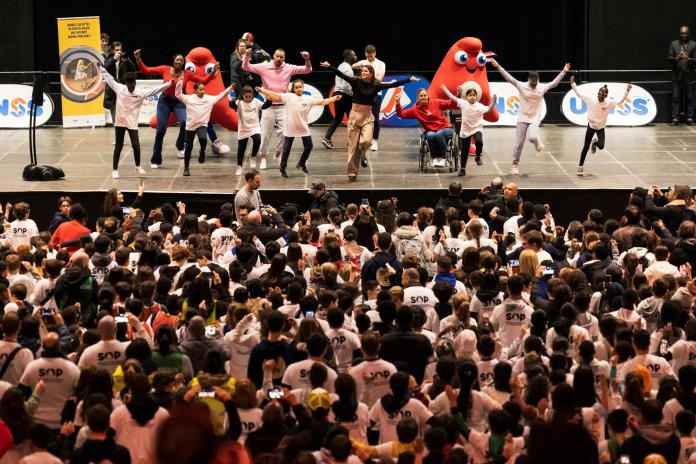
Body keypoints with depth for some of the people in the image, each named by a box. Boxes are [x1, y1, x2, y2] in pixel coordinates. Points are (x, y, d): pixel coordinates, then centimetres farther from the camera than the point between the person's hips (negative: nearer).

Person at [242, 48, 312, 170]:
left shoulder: (289, 68, -2)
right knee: (265, 133, 3)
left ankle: (278, 154, 16)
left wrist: (307, 60, -25)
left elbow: (307, 70, -6)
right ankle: (263, 158, 17)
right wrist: (247, 56, -26)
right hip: (268, 106, -1)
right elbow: (246, 67, -8)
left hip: (283, 106, 1)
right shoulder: (264, 67, -5)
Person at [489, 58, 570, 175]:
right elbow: (509, 78, -10)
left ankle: (537, 141, 14)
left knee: (532, 137, -25)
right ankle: (515, 164, 13)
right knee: (519, 143, 1)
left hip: (534, 119, 0)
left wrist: (564, 72, 1)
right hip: (522, 118, 0)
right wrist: (498, 67, -17)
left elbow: (554, 83, 5)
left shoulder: (542, 88, -1)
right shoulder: (522, 86, -6)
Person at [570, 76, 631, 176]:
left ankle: (594, 143, 22)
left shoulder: (608, 104, -11)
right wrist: (573, 83, -14)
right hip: (591, 126, 0)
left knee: (601, 146, -19)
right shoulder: (591, 100, -12)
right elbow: (579, 94, -7)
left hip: (600, 128, 0)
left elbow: (620, 101, -11)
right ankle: (580, 167, 15)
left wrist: (627, 91, -22)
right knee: (585, 147, 2)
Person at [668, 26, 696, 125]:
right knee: (675, 97, 0)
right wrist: (676, 58, -16)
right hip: (676, 75, 1)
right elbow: (669, 58, 5)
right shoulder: (673, 44, 9)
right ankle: (675, 118, 1)